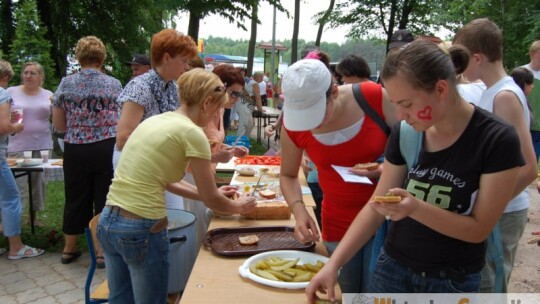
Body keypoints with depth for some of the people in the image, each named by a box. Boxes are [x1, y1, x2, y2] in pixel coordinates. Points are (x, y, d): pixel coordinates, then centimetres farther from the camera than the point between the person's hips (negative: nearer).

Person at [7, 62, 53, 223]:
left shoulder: (48, 95, 8)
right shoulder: (11, 92, 3)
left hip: (42, 146, 3)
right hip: (18, 147, -2)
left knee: (39, 183, 10)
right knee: (16, 185, -7)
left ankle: (34, 215, 23)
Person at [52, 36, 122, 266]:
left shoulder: (65, 84, 1)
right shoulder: (114, 84, -1)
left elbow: (59, 125, 4)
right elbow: (123, 121, 3)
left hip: (75, 150, 2)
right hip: (107, 149, -2)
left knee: (76, 198, 15)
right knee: (105, 198, 7)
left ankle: (69, 249, 29)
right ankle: (103, 251, 13)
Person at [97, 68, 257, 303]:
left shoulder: (155, 120, 10)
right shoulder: (191, 132, -13)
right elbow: (211, 200, -6)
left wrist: (211, 193, 24)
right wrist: (240, 206, 14)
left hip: (108, 222, 8)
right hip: (141, 229, -8)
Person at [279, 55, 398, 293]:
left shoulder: (376, 98, -19)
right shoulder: (293, 123, -11)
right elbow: (288, 175, 4)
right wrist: (299, 211, -13)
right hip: (338, 226, 2)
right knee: (346, 294, 15)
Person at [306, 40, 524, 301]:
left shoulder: (497, 140, -18)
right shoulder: (404, 133, -8)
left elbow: (479, 229, -15)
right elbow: (376, 207, -4)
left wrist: (416, 208, -31)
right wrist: (333, 264, -12)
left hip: (453, 282, -2)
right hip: (392, 269, 3)